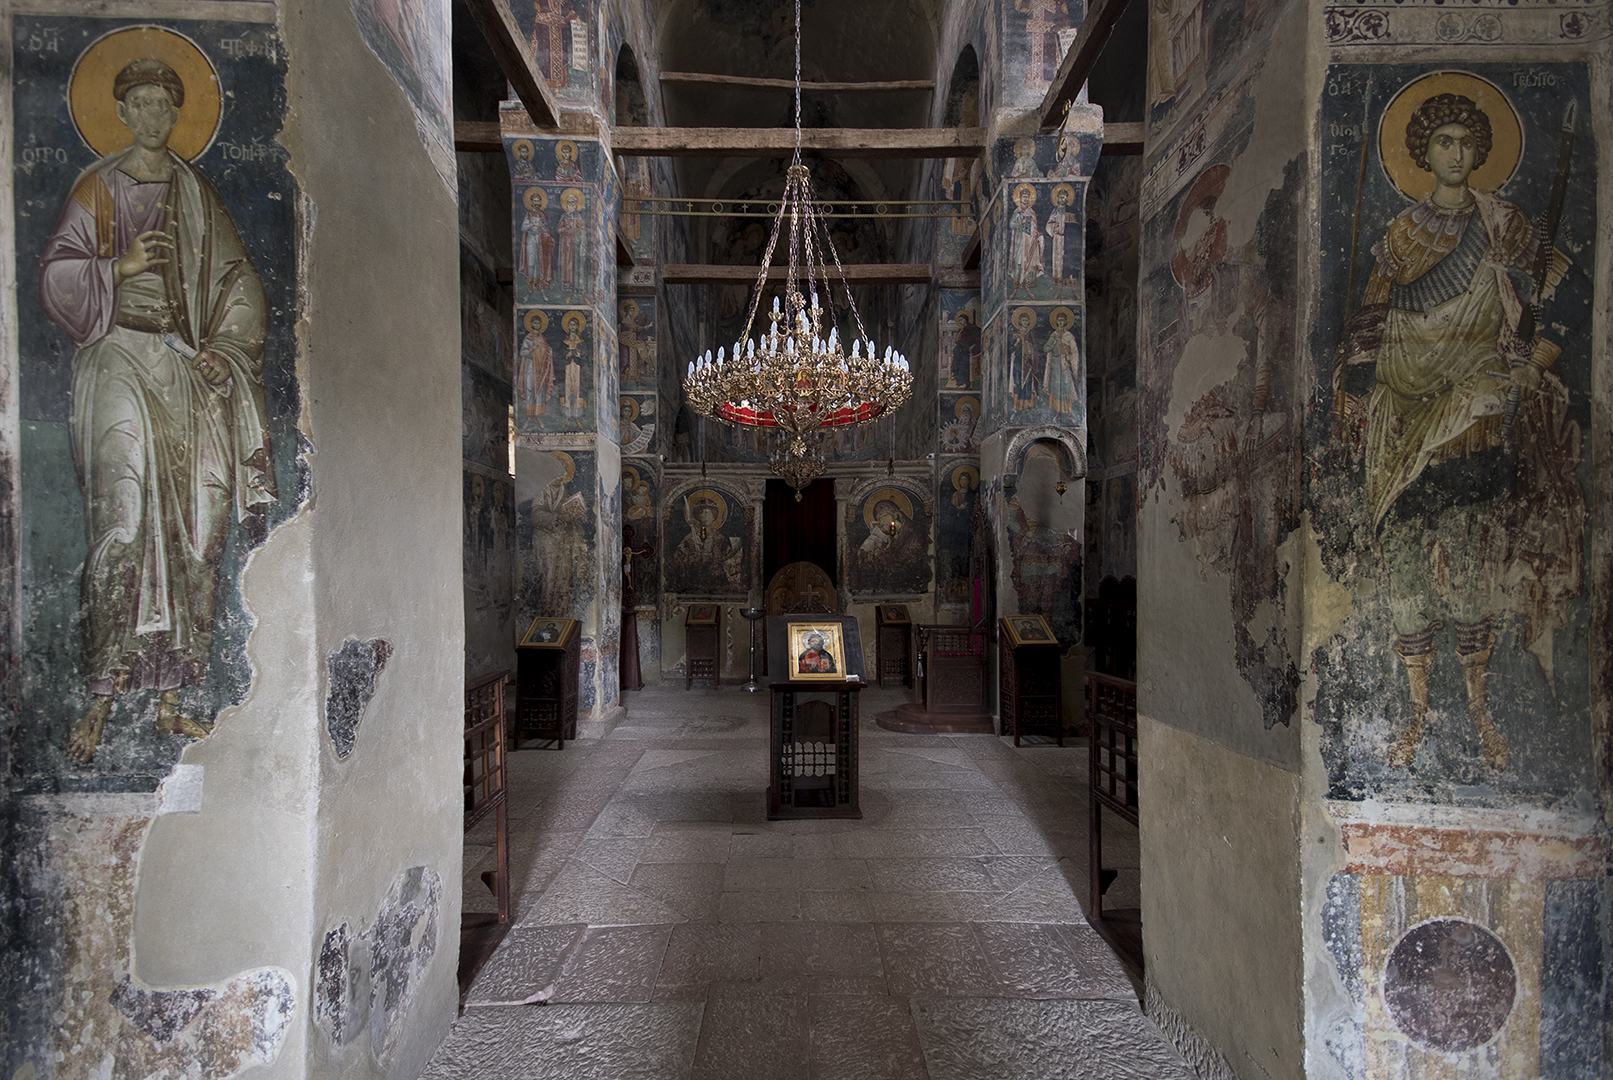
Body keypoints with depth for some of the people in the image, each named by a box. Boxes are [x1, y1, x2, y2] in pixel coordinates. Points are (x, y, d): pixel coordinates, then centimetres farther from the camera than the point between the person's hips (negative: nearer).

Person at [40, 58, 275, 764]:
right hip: (120, 363, -3)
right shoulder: (98, 188, 6)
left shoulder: (195, 191, 15)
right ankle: (100, 701, -9)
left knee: (187, 529, -1)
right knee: (123, 525, -16)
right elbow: (57, 276, 2)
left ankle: (170, 697, 7)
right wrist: (121, 266, -15)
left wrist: (224, 349, -1)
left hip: (188, 369, 4)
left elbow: (238, 282, 13)